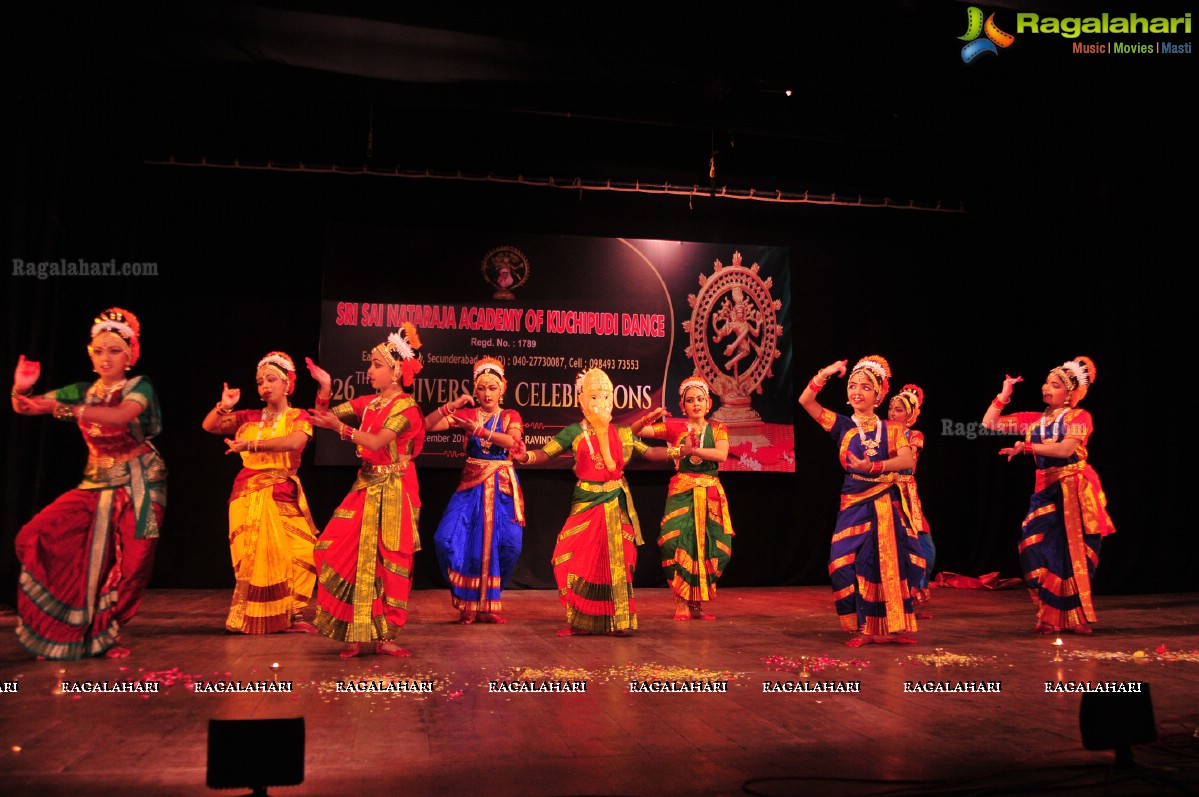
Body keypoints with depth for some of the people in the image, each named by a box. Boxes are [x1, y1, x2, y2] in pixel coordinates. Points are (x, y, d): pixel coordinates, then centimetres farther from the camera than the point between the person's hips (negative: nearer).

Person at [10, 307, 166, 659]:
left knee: (127, 561, -9)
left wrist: (62, 408, -37)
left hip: (137, 484, -5)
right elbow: (24, 407, 8)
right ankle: (62, 633, 2)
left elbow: (121, 415, -28)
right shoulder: (83, 392, 9)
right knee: (42, 536, -10)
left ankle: (104, 634, 10)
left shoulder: (139, 386, -6)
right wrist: (20, 389, -17)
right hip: (96, 484, 5)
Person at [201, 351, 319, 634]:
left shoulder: (298, 417, 3)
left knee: (292, 553, -11)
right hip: (248, 494, 2)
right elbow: (208, 426, 7)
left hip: (283, 496, -2)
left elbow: (294, 442, -18)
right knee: (252, 556, -1)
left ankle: (292, 614, -2)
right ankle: (250, 618, 9)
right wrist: (223, 407, -12)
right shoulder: (249, 418, 13)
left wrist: (251, 444, -26)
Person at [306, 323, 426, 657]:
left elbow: (377, 442, -20)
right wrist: (325, 387, -2)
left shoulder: (406, 408, -8)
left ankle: (383, 636, 6)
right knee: (348, 555, -1)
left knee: (386, 562, -2)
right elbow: (324, 417, 11)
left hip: (392, 493, -6)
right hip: (365, 488, 6)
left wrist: (340, 427, -26)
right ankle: (354, 632, 8)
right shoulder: (366, 403, 11)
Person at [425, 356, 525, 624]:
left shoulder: (511, 416, 5)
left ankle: (487, 603, 11)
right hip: (471, 484, 1)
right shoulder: (467, 414, 7)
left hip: (502, 486, -1)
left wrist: (479, 430, -26)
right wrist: (452, 405, -15)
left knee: (507, 543, -12)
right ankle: (467, 601, 8)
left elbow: (512, 441, -18)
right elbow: (427, 425, -3)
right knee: (448, 539, -14)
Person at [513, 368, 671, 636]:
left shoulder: (622, 433, 10)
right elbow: (546, 453, -7)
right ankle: (580, 621, 8)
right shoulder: (574, 433, 2)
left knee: (617, 561, 2)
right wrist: (526, 456, -27)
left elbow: (648, 452, 16)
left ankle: (618, 619, 12)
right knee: (581, 561, -3)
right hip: (587, 503, -2)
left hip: (617, 503, 2)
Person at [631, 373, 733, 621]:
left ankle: (697, 603, 12)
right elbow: (635, 431, 1)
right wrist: (649, 418, -17)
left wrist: (690, 450, -20)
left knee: (709, 547, 0)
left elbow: (721, 454, -11)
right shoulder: (674, 427, 6)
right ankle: (681, 603, -3)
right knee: (679, 544, -13)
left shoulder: (717, 429, 9)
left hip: (710, 493, 2)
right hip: (682, 491, -2)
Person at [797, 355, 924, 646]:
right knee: (852, 563, -6)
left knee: (890, 562, 1)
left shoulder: (892, 429, 5)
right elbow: (805, 401, -7)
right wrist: (824, 375, -20)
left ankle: (893, 626, 15)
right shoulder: (842, 425, 4)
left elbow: (908, 461, -13)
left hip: (888, 504, 0)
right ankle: (865, 627, 7)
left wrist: (873, 466, -26)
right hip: (856, 503, 0)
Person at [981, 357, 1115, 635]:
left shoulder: (1079, 417, 0)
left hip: (1076, 489, -4)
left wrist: (1026, 447, -18)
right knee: (1036, 548, -7)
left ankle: (1077, 616, 11)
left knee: (1075, 553, -1)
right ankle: (1051, 616, 3)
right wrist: (1004, 394, 7)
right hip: (1047, 490, 4)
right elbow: (989, 423, 11)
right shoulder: (1033, 420, 13)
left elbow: (1066, 448, -18)